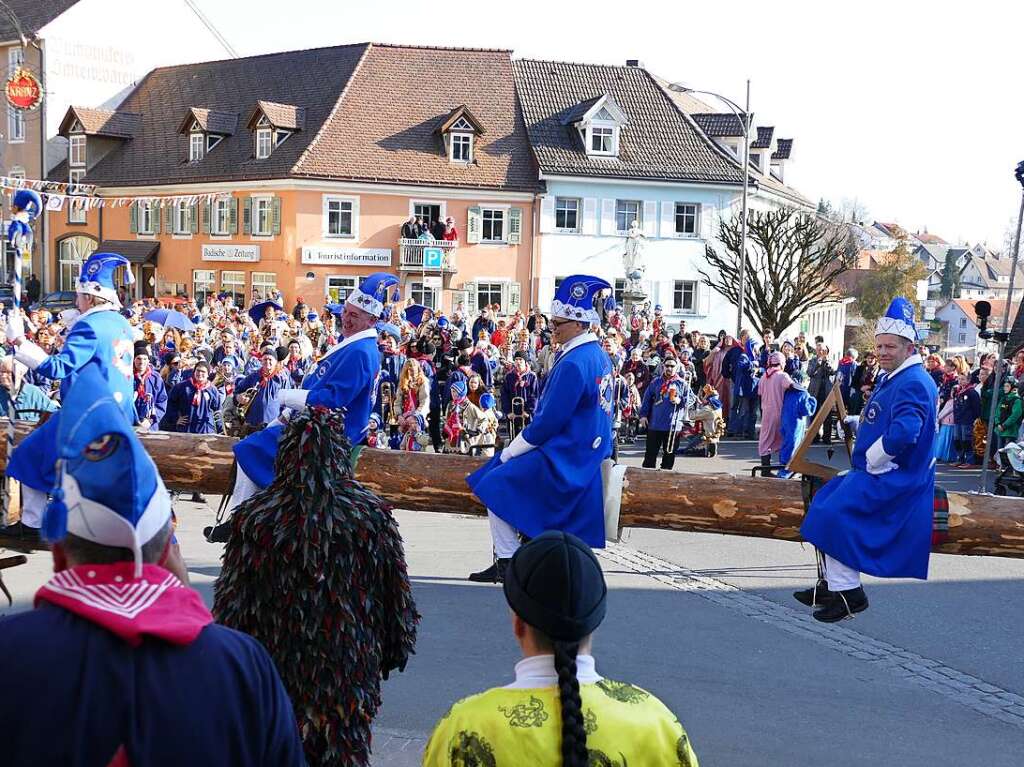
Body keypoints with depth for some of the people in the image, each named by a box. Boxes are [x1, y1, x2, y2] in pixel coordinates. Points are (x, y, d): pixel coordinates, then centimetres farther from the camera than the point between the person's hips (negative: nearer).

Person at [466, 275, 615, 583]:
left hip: (564, 460, -10)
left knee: (495, 486, -6)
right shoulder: (598, 354, 9)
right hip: (584, 451, 10)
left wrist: (510, 451, -8)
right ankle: (506, 558, 16)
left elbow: (547, 423, -21)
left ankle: (508, 564, -3)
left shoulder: (573, 364, -22)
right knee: (506, 470, 17)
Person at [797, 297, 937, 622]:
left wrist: (871, 461, -22)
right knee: (827, 502, 15)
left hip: (893, 479, -11)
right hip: (876, 473, 11)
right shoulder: (893, 378, 15)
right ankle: (834, 584, 21)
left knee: (834, 513, -19)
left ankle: (849, 594, -11)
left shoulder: (913, 383, -20)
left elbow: (903, 433, -35)